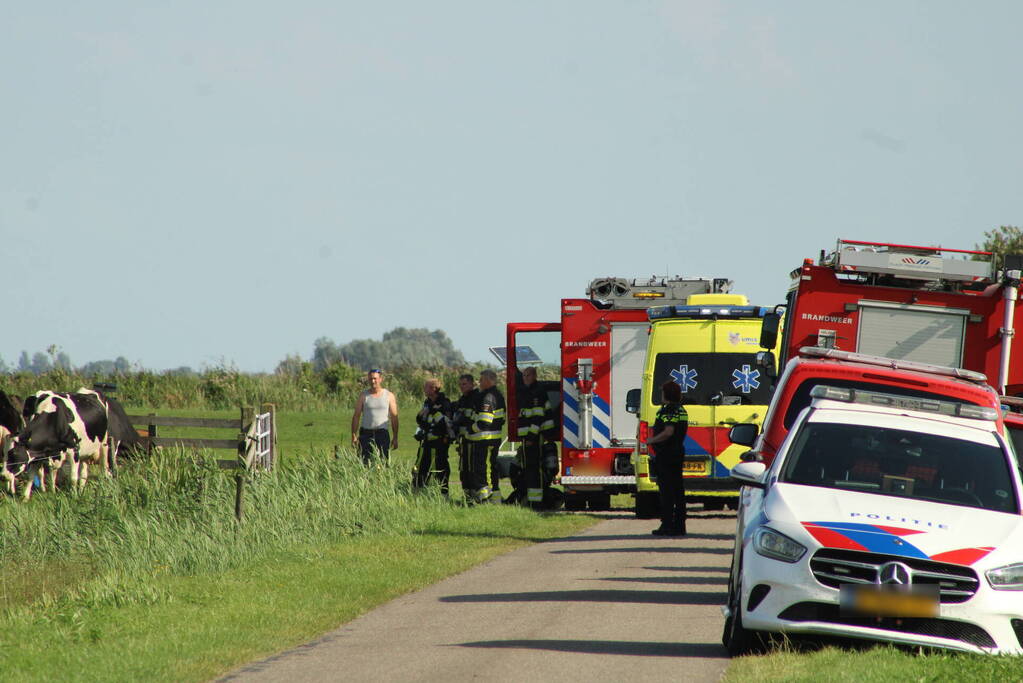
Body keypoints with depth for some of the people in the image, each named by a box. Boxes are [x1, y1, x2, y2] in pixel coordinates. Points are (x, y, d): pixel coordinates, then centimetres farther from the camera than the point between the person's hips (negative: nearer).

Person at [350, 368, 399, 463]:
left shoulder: (389, 396, 6)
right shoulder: (363, 396, 6)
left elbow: (394, 417, 7)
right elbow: (356, 416, 6)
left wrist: (395, 438, 2)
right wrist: (354, 436, -3)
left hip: (382, 433, 0)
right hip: (366, 433, 0)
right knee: (365, 463, -7)